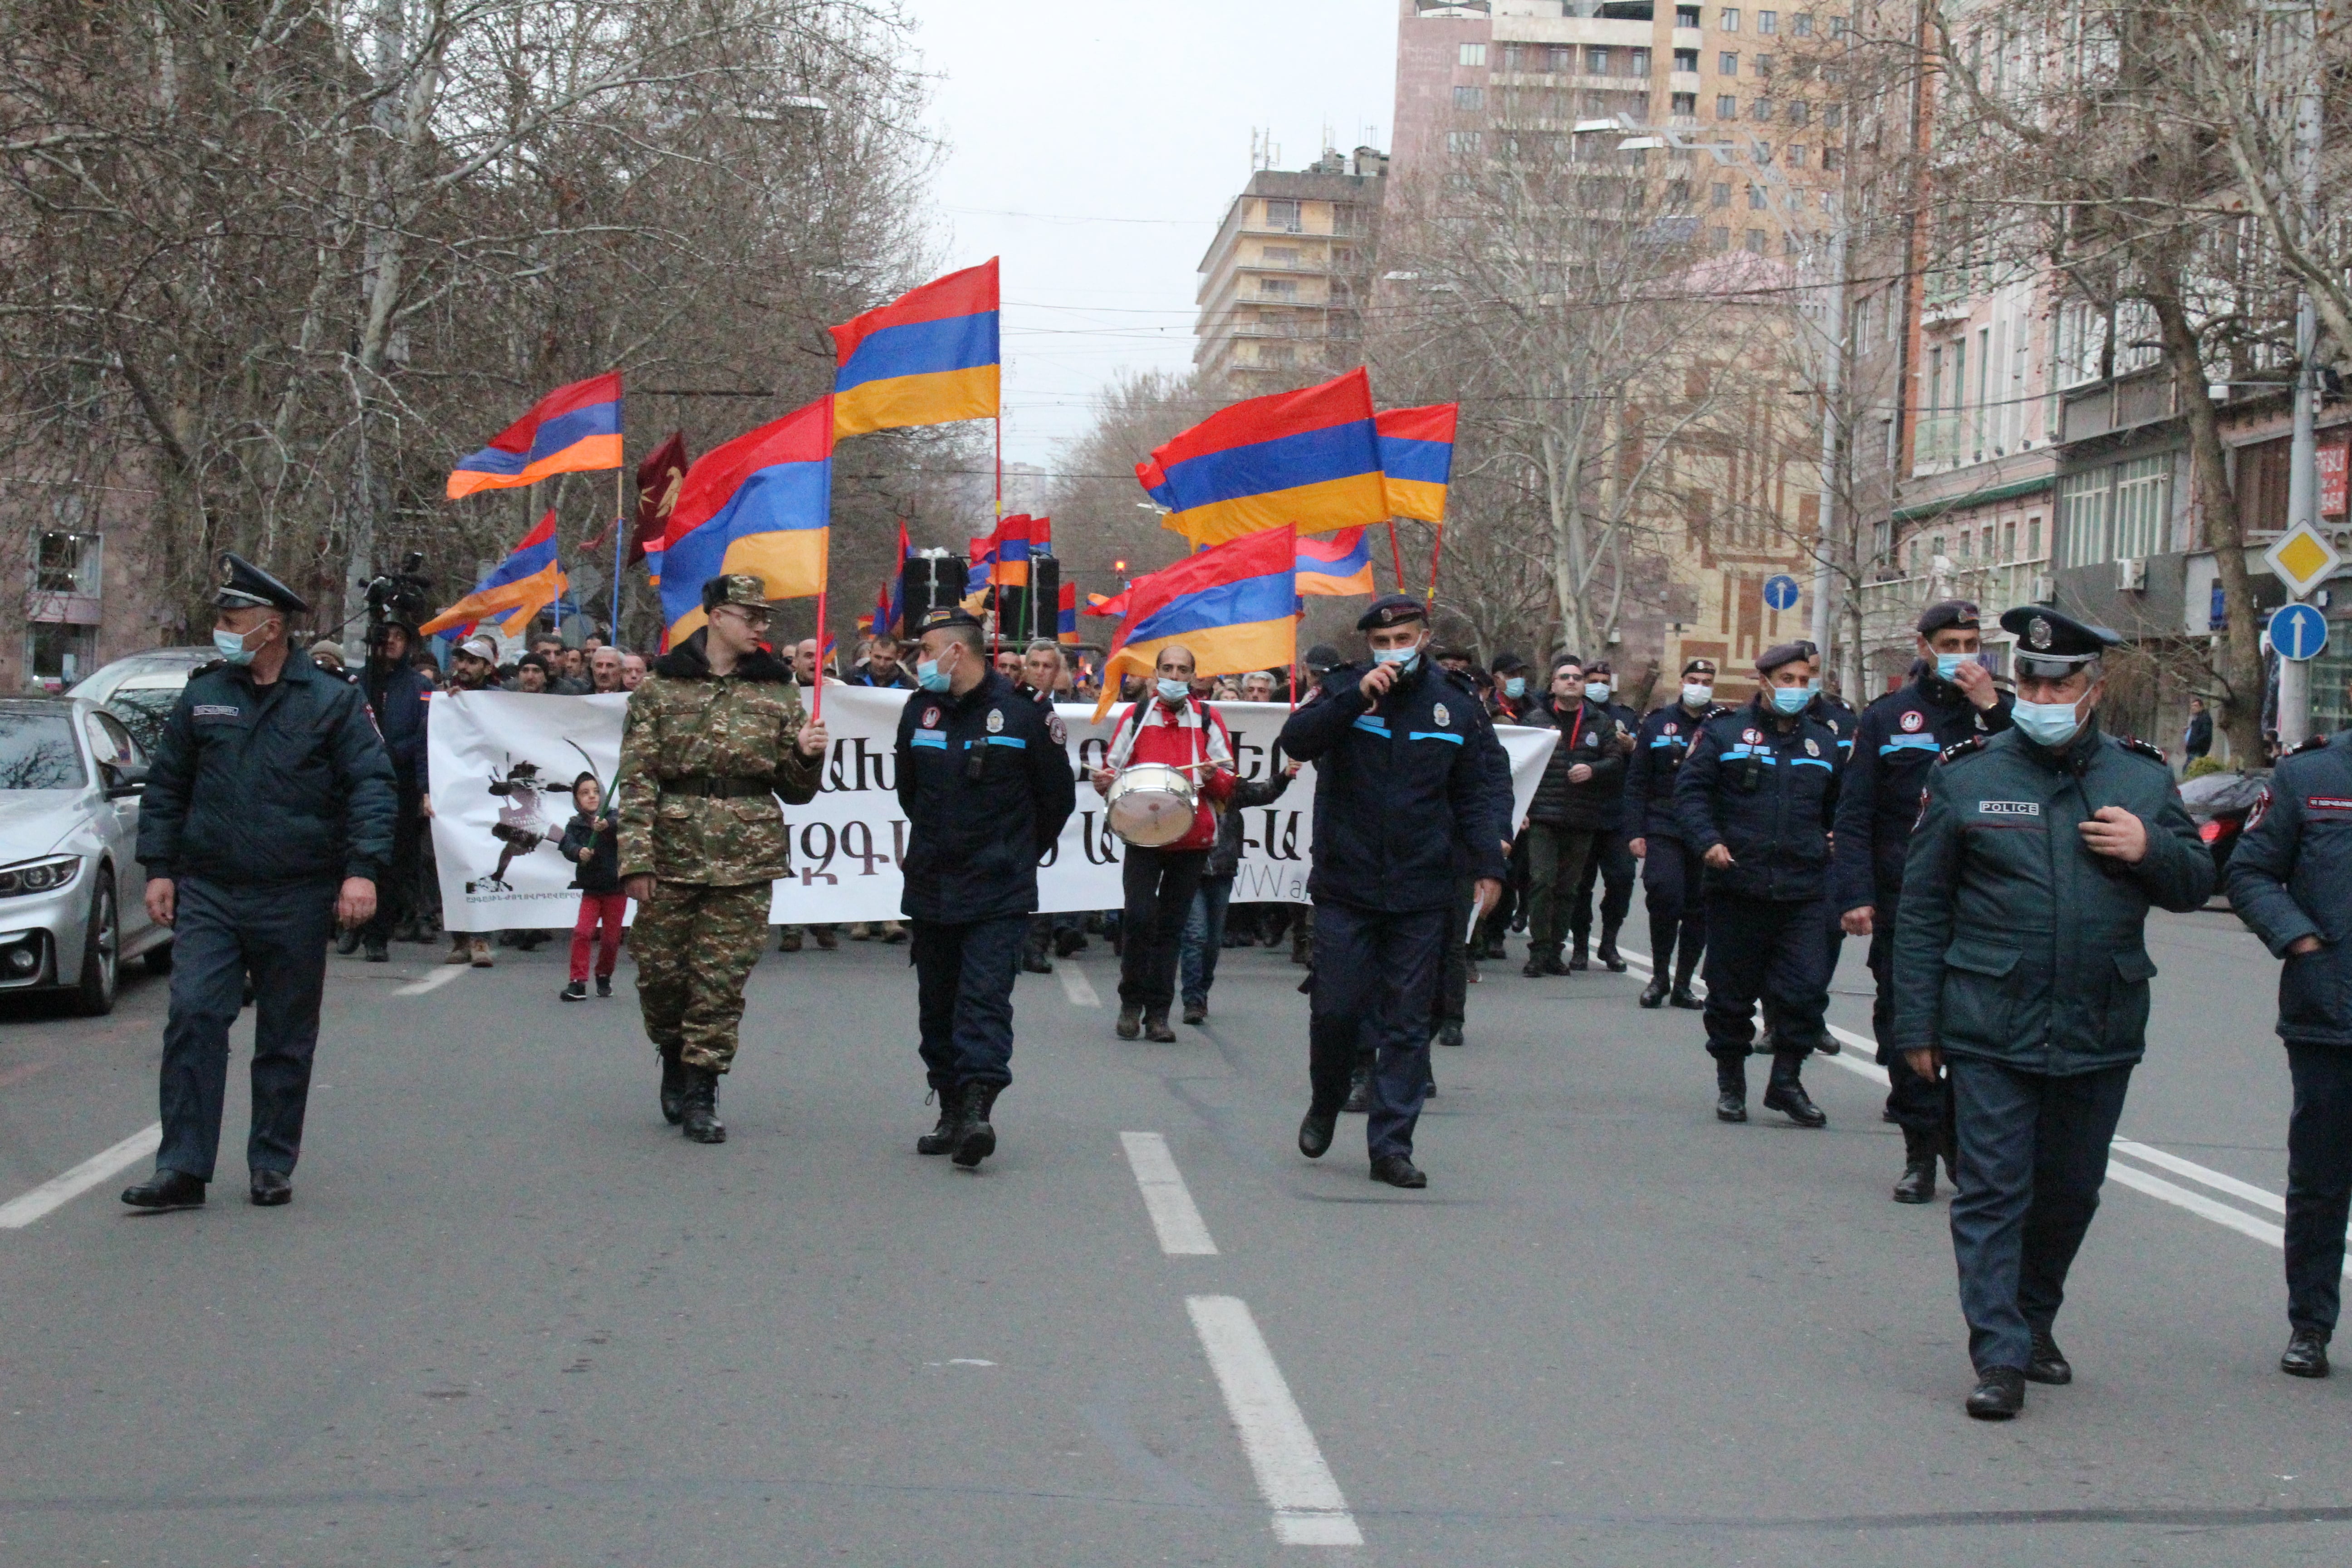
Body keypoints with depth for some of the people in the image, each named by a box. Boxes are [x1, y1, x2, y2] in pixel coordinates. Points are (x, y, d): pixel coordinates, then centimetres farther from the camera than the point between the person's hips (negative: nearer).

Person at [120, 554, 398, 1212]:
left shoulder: (332, 701, 0)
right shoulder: (201, 698, 9)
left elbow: (372, 787, -2)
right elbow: (165, 787, 16)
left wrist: (362, 871, -12)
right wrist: (159, 868, 8)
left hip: (297, 899, -2)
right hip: (208, 893, 2)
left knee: (287, 1038, 6)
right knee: (193, 1019, -9)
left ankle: (273, 1168, 17)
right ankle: (182, 1169, -6)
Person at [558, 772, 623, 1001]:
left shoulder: (613, 816, -4)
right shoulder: (575, 825, 2)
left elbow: (622, 823, -28)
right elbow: (568, 847, -15)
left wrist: (607, 825, -50)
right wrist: (579, 852, -38)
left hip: (616, 889, -1)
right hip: (591, 889, 1)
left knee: (611, 937, 5)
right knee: (582, 932, -13)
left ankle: (604, 977, 29)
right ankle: (578, 983, -10)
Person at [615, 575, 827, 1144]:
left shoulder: (778, 691, 10)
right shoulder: (661, 686, 4)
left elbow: (795, 790, 14)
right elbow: (636, 777, 0)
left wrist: (808, 756, -8)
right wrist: (636, 857, -9)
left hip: (746, 859, 1)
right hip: (674, 849, -1)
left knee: (723, 979, -2)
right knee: (660, 971, 4)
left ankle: (700, 1093, 9)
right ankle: (675, 1057, 31)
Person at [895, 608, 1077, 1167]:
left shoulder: (1024, 711, -8)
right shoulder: (919, 710, 6)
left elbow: (1058, 795, 3)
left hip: (999, 892, -5)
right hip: (930, 889, 5)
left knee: (985, 996, -14)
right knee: (938, 1003, 9)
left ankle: (978, 1105, -20)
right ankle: (951, 1111, 17)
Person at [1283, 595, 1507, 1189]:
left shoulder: (1454, 709, 9)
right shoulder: (1342, 689, 2)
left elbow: (1473, 794, 14)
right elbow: (1295, 742, -15)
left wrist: (1488, 862, 4)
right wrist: (1354, 696, -23)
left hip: (1421, 893, 2)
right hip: (1346, 888, -2)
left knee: (1407, 1022, 2)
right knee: (1336, 1009, 0)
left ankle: (1391, 1145, 6)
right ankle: (1325, 1107, 27)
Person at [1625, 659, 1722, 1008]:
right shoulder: (1657, 723, 7)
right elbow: (1636, 781, 6)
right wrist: (1635, 832, -1)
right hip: (1663, 830, -1)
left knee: (1699, 909, 4)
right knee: (1665, 898, -15)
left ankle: (1683, 984, 16)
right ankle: (1659, 977, 3)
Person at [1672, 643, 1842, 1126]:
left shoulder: (1822, 741, 14)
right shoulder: (1726, 732, 2)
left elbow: (1838, 805, 27)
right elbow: (1690, 789, -2)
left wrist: (1835, 840, 10)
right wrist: (1707, 841, -15)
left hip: (1803, 889, 3)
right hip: (1737, 883, -2)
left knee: (1806, 987, -5)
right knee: (1731, 991, 6)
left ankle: (1786, 1081, 9)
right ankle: (1730, 1082, 22)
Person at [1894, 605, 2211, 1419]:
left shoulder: (2143, 777, 7)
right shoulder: (1965, 775, 0)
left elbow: (2197, 882, 13)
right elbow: (1921, 909, 1)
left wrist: (2149, 850, -10)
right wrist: (1918, 1024, -2)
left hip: (2101, 1036, 3)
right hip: (1991, 1031, -3)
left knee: (2071, 1192, 15)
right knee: (1993, 1191, -5)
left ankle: (2035, 1321, 34)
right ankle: (2000, 1357, -2)